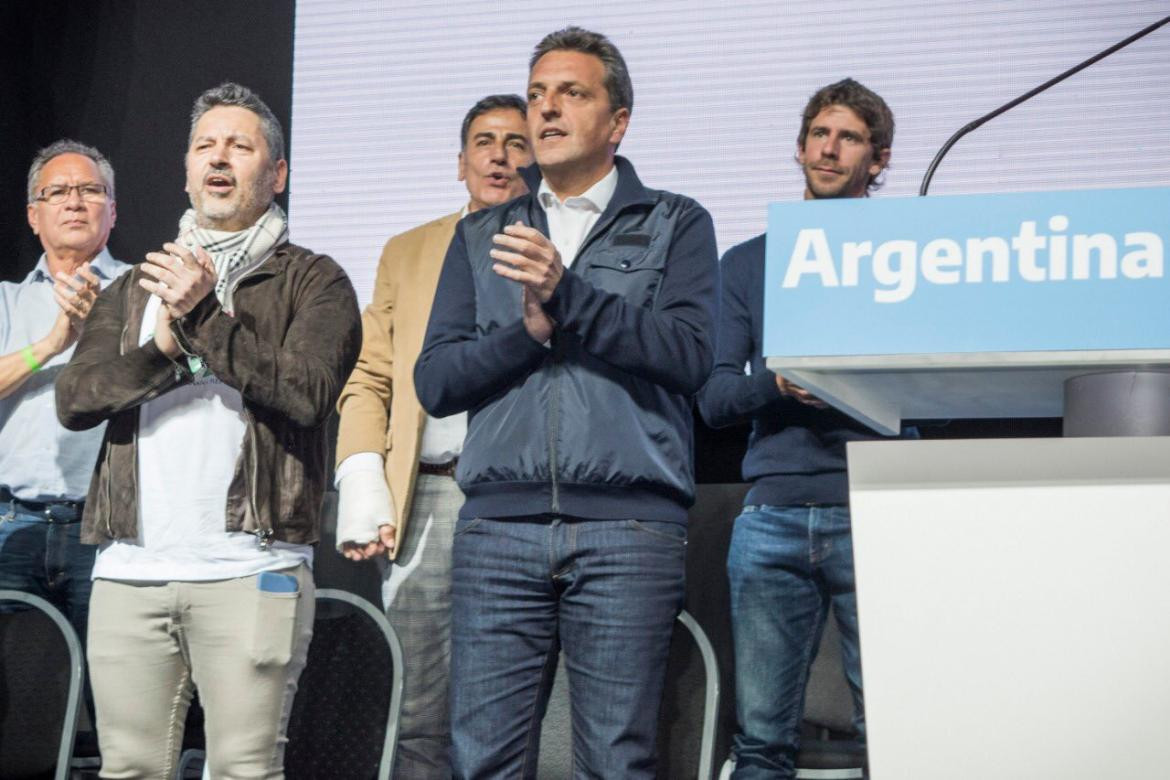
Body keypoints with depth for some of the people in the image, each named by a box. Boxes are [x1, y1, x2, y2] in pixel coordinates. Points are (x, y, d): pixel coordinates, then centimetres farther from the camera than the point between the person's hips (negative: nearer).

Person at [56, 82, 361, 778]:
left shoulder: (313, 280, 8)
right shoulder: (137, 288, 22)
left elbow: (307, 392, -10)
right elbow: (74, 399, 9)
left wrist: (203, 316, -10)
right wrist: (163, 348, -7)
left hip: (250, 569, -4)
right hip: (130, 570, 4)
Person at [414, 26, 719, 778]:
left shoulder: (676, 225, 11)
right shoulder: (481, 236, 20)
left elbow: (689, 354, -5)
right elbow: (435, 380, 10)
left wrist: (569, 295, -13)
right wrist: (527, 330, -7)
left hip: (628, 525, -2)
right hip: (498, 523, 3)